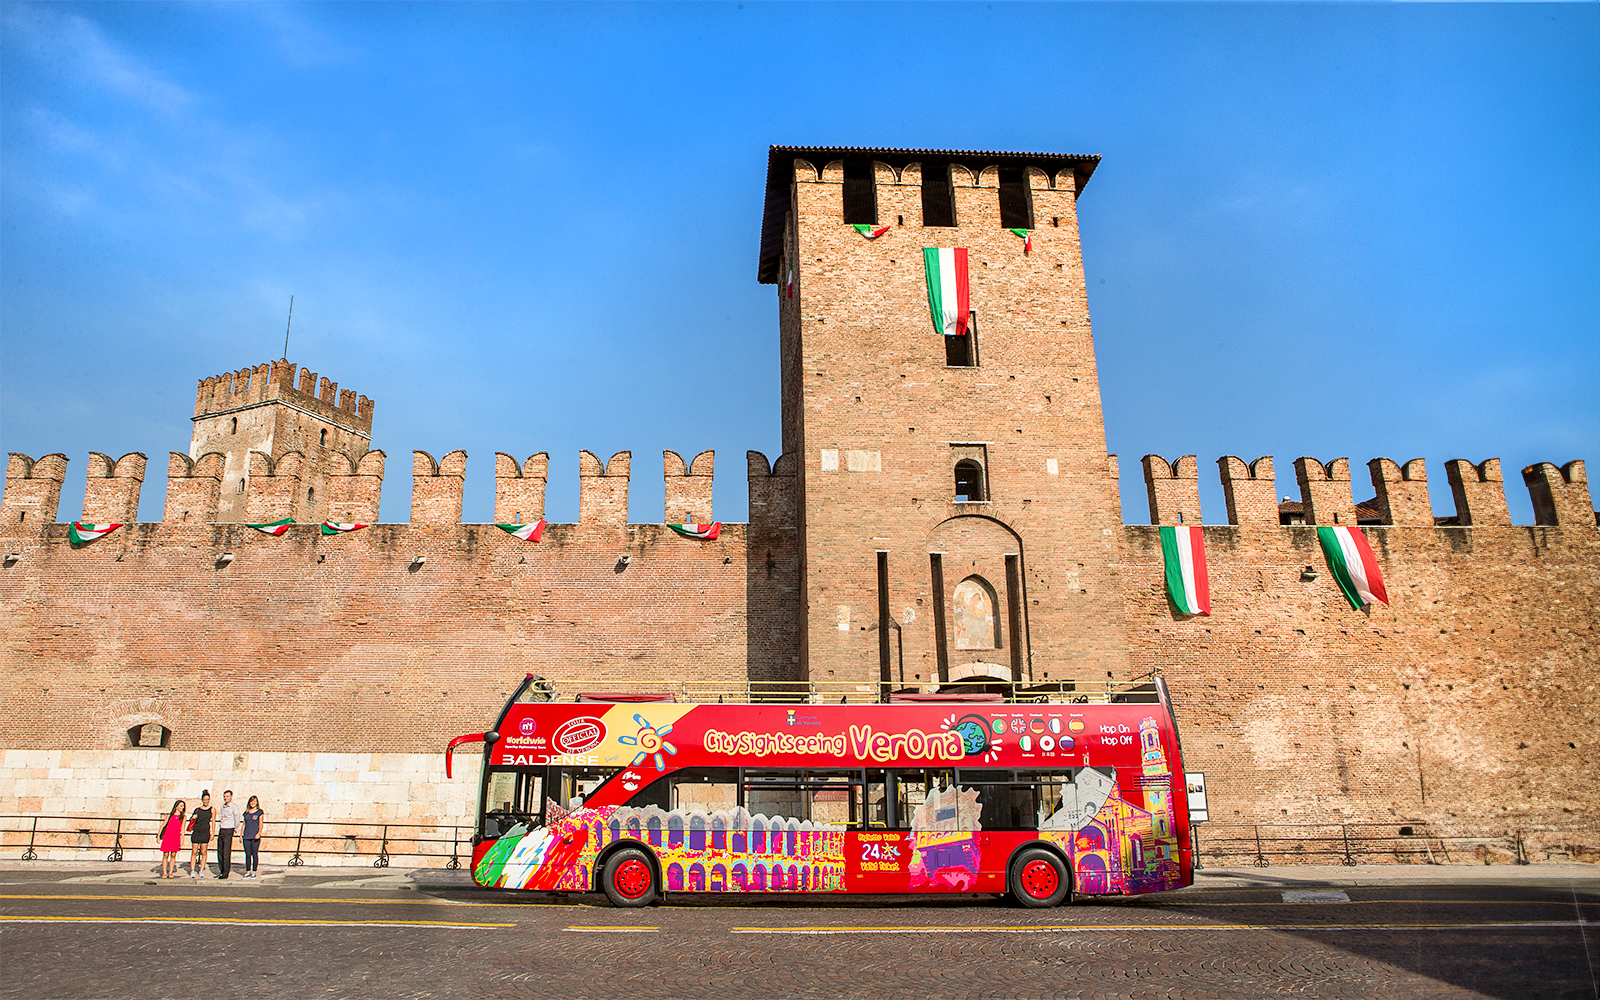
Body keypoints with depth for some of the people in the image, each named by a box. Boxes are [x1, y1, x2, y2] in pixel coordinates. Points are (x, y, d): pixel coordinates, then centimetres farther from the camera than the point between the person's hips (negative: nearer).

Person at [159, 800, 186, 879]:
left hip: (176, 838, 0)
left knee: (173, 855, -1)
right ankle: (164, 873, 4)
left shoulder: (183, 817, 10)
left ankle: (170, 873, 5)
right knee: (165, 855, -1)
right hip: (167, 837, 0)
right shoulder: (170, 815, 11)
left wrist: (182, 840, -4)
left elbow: (182, 829, 4)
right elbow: (163, 825, 10)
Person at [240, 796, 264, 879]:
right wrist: (241, 834, 12)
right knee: (247, 854, 4)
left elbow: (260, 825, -1)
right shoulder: (246, 813, 15)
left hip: (255, 836, -4)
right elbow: (244, 824, 19)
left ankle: (254, 872, 3)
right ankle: (248, 872, 12)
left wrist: (259, 833, -15)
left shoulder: (259, 812, 3)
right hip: (246, 836, 4)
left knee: (254, 854, -2)